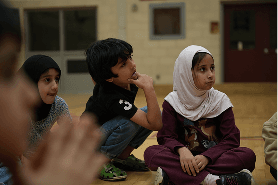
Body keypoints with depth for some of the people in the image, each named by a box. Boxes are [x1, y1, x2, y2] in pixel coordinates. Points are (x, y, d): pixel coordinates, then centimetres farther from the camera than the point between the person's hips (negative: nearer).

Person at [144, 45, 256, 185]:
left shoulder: (220, 100, 2)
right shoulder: (173, 102, 1)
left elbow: (231, 139, -4)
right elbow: (166, 137, -3)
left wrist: (206, 157, -22)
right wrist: (181, 150, -27)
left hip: (213, 156, 1)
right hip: (185, 158, -1)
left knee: (248, 155, -26)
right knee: (150, 153, -26)